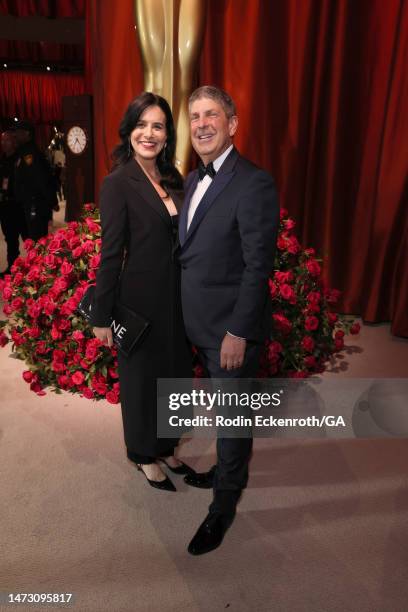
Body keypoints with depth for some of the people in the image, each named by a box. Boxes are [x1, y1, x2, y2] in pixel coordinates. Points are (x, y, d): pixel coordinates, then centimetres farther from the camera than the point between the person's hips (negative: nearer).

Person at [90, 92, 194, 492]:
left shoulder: (173, 179, 6)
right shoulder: (118, 183, -13)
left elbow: (180, 238, 9)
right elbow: (111, 255, -14)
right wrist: (102, 316, -11)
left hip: (176, 298, 7)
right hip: (140, 301, -6)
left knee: (173, 373, 18)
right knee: (142, 377, 12)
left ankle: (165, 447, 42)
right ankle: (144, 456, 36)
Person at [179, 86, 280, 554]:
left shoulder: (254, 184, -17)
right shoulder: (193, 180, 9)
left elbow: (258, 266, -20)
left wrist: (238, 332, -19)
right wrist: (189, 314, 12)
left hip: (231, 328, -8)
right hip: (200, 324, 8)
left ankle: (224, 504, 29)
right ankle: (228, 469, 47)